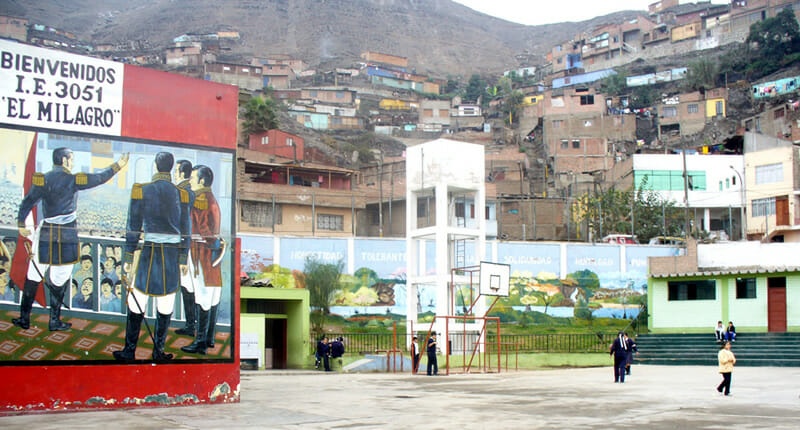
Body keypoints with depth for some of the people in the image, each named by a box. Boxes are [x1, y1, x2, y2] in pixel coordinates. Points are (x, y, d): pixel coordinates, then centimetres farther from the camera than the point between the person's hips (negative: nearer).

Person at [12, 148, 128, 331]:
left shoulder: (42, 179, 1)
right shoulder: (73, 180, -8)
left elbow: (27, 202, -1)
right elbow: (99, 178, 1)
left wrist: (22, 225, 8)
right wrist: (117, 166, 14)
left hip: (45, 234, 3)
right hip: (66, 235, -3)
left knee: (33, 277, 12)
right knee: (59, 281, 5)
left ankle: (24, 318, 17)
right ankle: (54, 321, 12)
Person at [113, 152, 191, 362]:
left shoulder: (141, 191, -3)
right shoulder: (181, 194, 4)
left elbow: (133, 227, -3)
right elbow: (185, 230, 6)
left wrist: (128, 258, 1)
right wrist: (183, 259, 12)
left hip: (148, 253, -2)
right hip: (172, 256, 2)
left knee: (137, 305, 5)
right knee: (165, 307, 7)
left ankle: (129, 351, 10)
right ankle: (158, 351, 12)